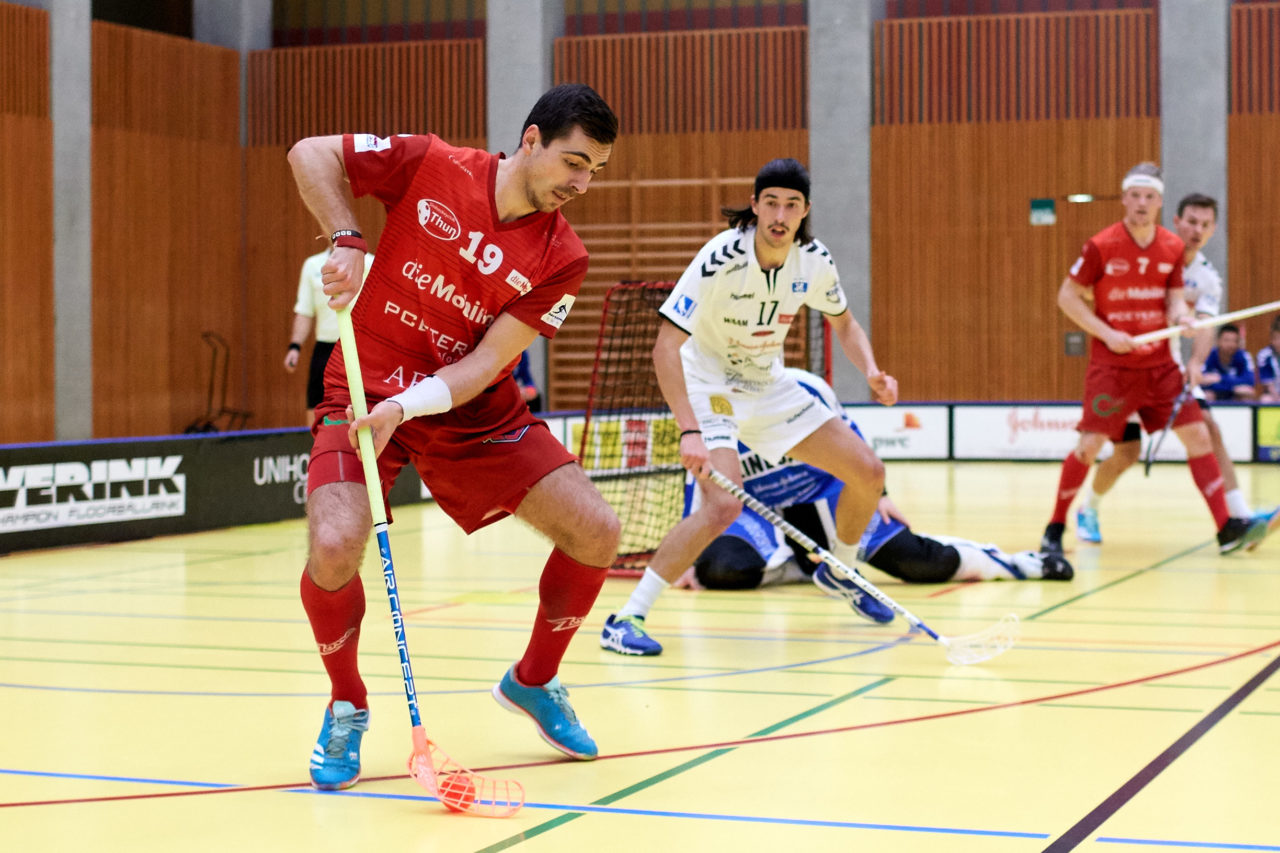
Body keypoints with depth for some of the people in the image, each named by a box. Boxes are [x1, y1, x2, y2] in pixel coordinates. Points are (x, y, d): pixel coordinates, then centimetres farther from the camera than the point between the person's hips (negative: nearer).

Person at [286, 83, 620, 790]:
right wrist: (346, 242, -18)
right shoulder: (431, 167, -13)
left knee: (595, 531, -10)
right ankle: (346, 708, 3)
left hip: (474, 412, 3)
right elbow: (311, 154, -4)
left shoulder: (560, 258, -10)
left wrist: (407, 406, -31)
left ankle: (533, 680, 18)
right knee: (334, 549, -27)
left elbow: (488, 362, -16)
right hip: (365, 395, -2)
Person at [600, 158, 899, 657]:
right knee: (724, 505, -30)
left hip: (769, 386, 6)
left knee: (868, 472, 4)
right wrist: (689, 433, -42)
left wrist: (871, 372, -11)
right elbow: (665, 347, -32)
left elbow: (843, 324, 10)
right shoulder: (721, 259, -28)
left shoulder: (813, 260, -10)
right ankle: (625, 620, -21)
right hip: (709, 386, -6)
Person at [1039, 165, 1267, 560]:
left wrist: (1182, 316, -20)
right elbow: (1067, 296, -5)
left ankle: (1226, 527, -2)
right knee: (1090, 444, -10)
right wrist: (1107, 333, -15)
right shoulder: (1101, 246, -9)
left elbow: (1175, 301, 5)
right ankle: (1055, 527, 7)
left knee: (1197, 435, -4)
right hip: (1112, 364, -4)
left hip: (1159, 363, 4)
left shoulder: (1173, 247, 3)